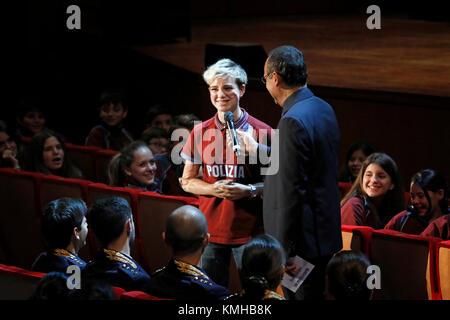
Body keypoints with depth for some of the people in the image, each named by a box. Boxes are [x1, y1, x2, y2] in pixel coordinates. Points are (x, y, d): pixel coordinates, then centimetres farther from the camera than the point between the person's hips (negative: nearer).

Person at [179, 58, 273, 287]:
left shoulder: (260, 131, -3)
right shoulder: (200, 133, 5)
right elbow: (187, 181, 11)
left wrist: (249, 190, -16)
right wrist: (214, 189, -7)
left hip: (249, 231, -2)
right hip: (210, 231, 2)